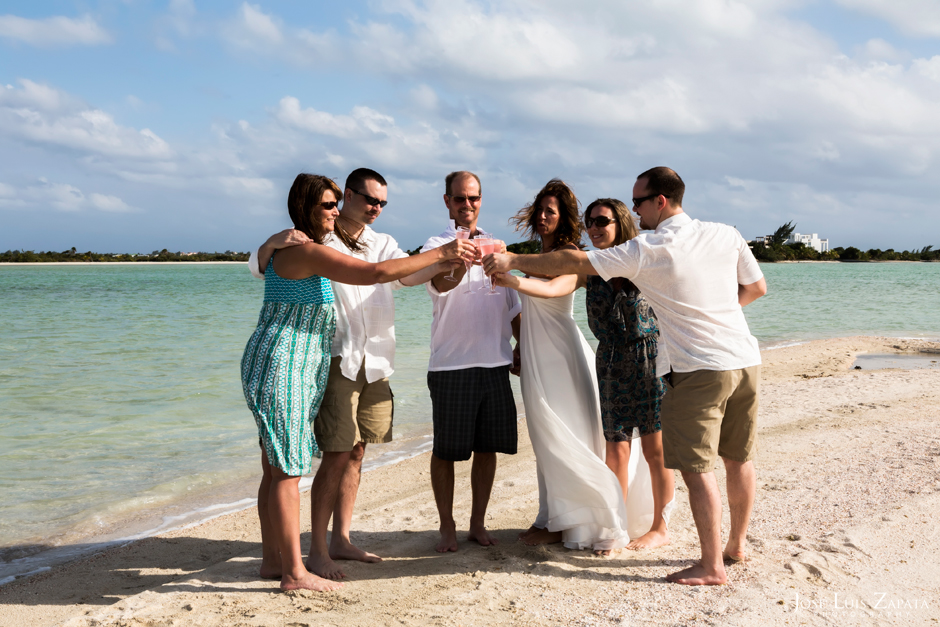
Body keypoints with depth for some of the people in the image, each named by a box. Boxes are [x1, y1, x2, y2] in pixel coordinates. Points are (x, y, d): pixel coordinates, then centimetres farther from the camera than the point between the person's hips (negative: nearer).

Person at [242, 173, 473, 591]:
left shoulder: (293, 250, 16)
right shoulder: (307, 251, -17)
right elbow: (377, 273, -25)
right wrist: (440, 254, -20)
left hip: (287, 368, 11)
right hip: (281, 367, -11)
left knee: (276, 469, 13)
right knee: (288, 470, -6)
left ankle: (272, 560, 21)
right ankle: (294, 572, 0)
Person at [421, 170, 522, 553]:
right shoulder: (438, 246, -2)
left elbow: (511, 307, 22)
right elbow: (441, 284, -25)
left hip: (494, 363, 5)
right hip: (451, 364, -5)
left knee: (487, 447, 8)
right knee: (446, 450, 1)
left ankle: (478, 523, 20)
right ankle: (447, 527, 13)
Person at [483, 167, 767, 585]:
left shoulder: (647, 250, -10)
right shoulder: (726, 235, 6)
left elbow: (575, 263, -6)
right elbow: (756, 287, 15)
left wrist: (513, 261, 2)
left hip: (699, 370, -7)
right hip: (746, 362, 7)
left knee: (697, 467, -2)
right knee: (739, 459, 16)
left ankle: (711, 566, 0)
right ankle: (737, 545, 30)